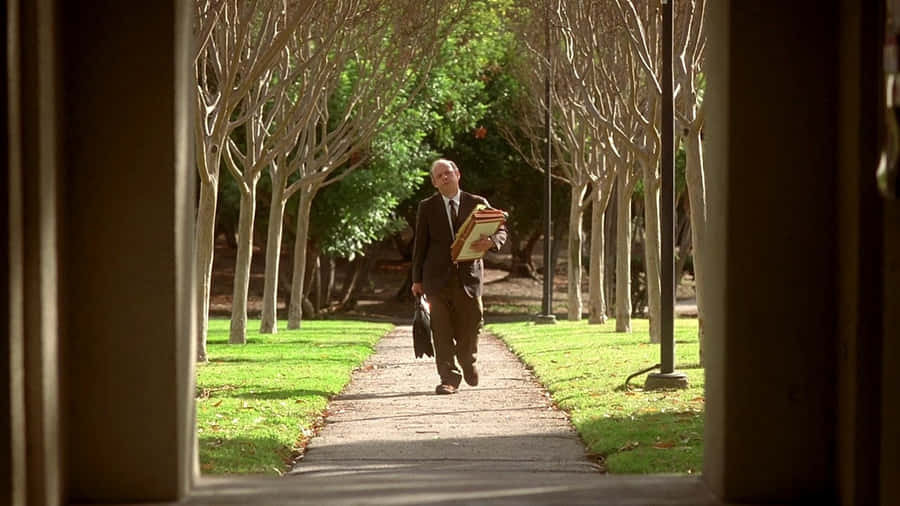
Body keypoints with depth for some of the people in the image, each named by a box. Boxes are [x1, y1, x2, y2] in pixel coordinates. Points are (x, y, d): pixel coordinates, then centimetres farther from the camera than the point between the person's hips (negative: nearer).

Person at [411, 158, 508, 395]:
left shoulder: (477, 204, 6)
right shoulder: (427, 208, 6)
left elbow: (501, 230, 7)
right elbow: (420, 244, 6)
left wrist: (491, 242, -17)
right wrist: (417, 279, 2)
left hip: (469, 274, 1)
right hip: (438, 276, -1)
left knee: (470, 326, 7)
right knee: (442, 330, -4)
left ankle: (467, 362, 37)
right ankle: (449, 378, 0)